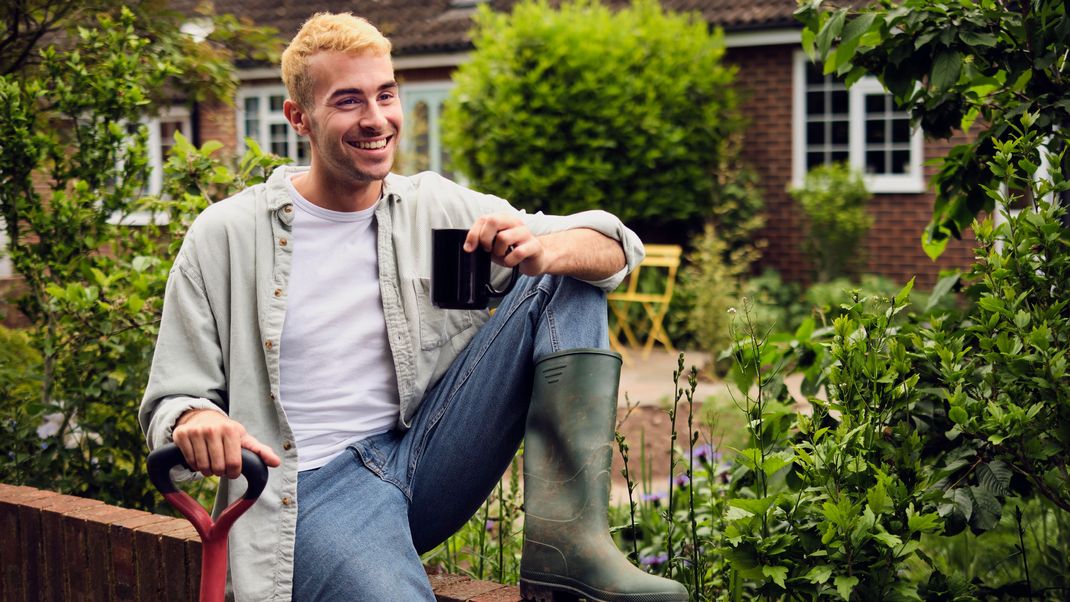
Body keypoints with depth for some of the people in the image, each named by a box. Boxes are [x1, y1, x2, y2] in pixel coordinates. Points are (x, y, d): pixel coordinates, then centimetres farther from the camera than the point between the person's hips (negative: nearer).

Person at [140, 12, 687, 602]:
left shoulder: (437, 209, 7)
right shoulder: (224, 236, -2)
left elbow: (615, 247, 6)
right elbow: (172, 399, 2)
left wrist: (544, 252, -18)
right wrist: (194, 422, -24)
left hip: (427, 463, 5)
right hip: (314, 488, -5)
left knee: (567, 281, -6)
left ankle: (567, 540, -15)